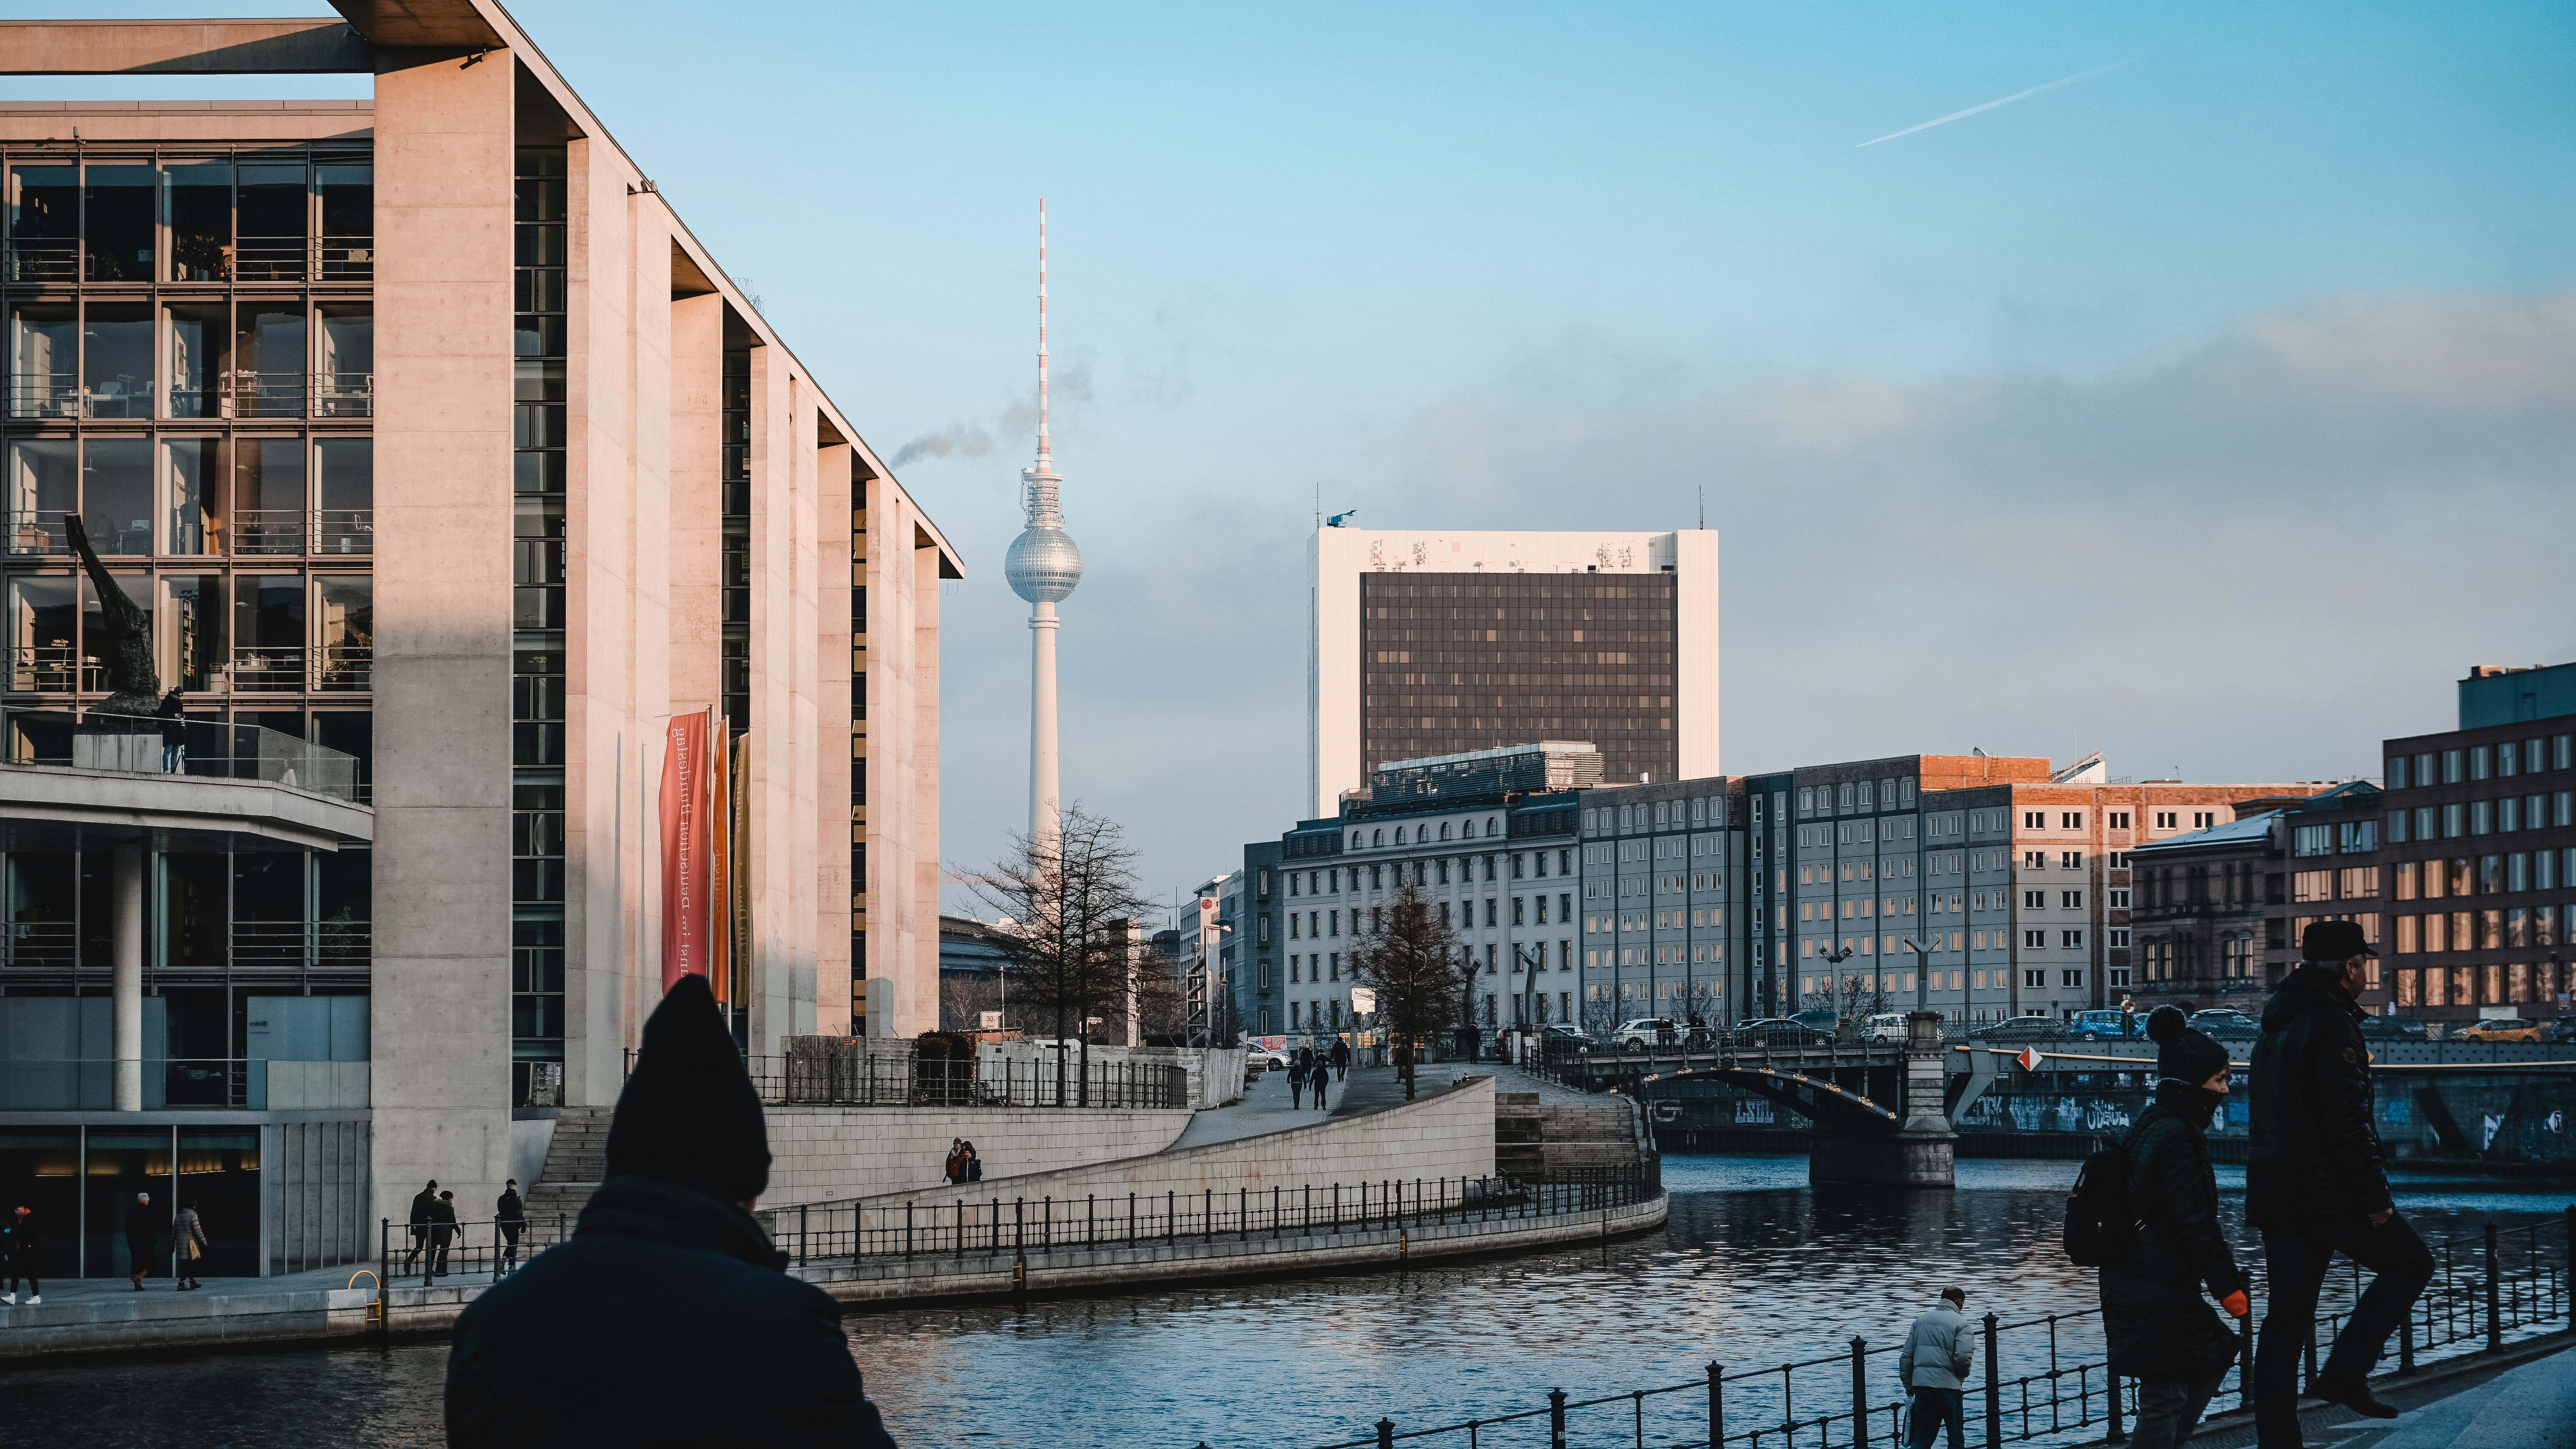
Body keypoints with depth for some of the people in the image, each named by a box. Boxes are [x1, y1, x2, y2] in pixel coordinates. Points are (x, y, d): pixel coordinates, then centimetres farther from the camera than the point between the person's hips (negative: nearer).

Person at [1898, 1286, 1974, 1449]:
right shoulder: (1961, 1324, -5)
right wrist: (1964, 1373, 6)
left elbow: (1906, 1356, 12)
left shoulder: (1921, 1320, 14)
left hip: (1921, 1385, 5)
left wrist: (1908, 1386, 18)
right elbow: (1964, 1357, -16)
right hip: (1949, 1385, -5)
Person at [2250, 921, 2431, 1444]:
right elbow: (2348, 1122, -19)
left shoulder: (2277, 1025, 17)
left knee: (2286, 1319, 8)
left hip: (2275, 1194, 9)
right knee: (2409, 1263, 8)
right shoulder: (2332, 1025, -13)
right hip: (2328, 1192, -8)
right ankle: (2344, 1372, -2)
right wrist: (2375, 1199, -16)